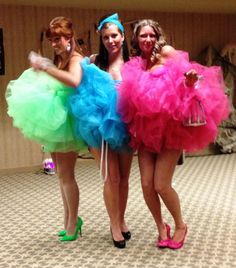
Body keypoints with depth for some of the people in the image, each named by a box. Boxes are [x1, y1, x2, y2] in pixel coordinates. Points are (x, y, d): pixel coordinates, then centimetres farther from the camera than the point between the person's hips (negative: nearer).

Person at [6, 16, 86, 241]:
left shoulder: (75, 58, -9)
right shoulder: (59, 60, 15)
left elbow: (74, 81, -31)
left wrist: (45, 67, -29)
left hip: (65, 120, -8)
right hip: (54, 119, 8)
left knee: (65, 174, -4)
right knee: (61, 173, 12)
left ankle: (73, 222, 7)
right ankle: (68, 220, 21)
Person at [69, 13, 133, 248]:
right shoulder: (95, 61, 0)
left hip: (123, 126, 1)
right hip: (100, 126, -1)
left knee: (124, 178, 12)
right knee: (112, 178, -2)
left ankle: (121, 220, 32)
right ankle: (114, 224, 15)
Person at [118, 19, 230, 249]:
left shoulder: (166, 52, -2)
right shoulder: (136, 63, 11)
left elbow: (188, 72, -10)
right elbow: (134, 92, 12)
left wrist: (192, 77, -34)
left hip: (172, 126, -4)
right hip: (147, 129, 4)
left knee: (161, 185, -7)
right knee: (146, 184, -1)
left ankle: (180, 225, 21)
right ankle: (161, 227, 24)